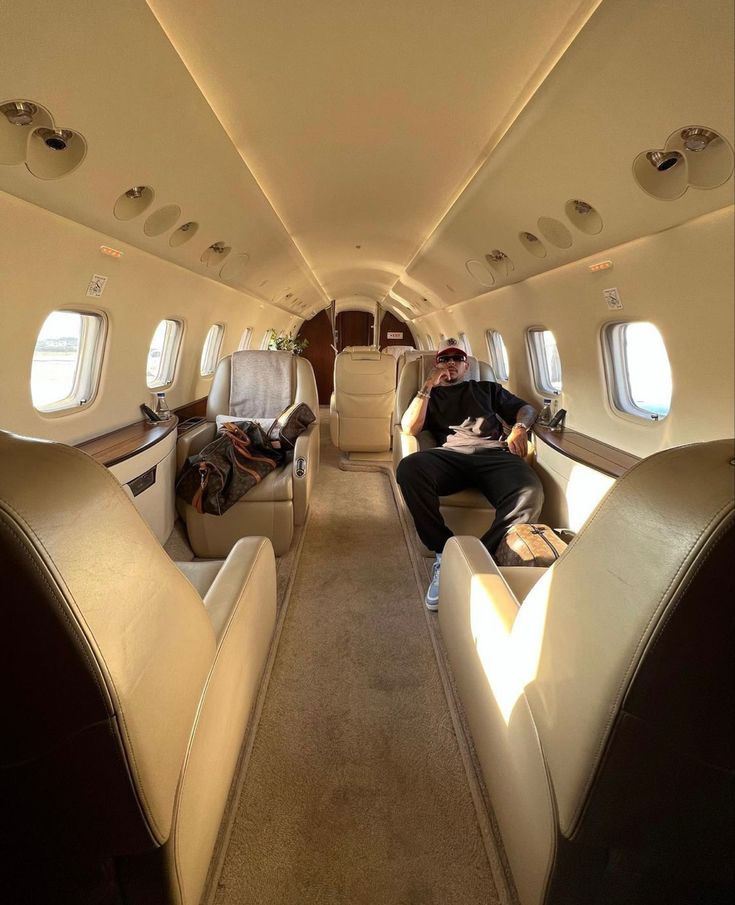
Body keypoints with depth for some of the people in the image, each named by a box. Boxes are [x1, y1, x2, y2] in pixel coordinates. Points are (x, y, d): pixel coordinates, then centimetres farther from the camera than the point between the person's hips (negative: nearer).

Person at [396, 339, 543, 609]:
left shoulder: (487, 389, 36)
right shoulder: (429, 395, 30)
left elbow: (526, 408, 30)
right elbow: (409, 428, 12)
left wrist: (519, 427, 6)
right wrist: (429, 385, 10)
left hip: (495, 453, 1)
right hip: (450, 455, 0)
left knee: (529, 493, -35)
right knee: (409, 468, -36)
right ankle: (446, 553, -27)